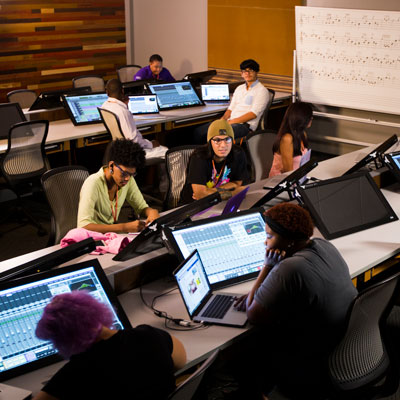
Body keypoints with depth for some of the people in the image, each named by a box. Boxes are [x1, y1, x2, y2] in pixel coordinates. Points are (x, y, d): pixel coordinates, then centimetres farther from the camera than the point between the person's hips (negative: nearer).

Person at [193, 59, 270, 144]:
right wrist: (223, 119, -2)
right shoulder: (239, 88, 22)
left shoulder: (262, 91, -2)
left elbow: (253, 114, -12)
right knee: (198, 131, -9)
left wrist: (232, 121, -16)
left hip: (245, 125, -8)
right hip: (230, 122, 8)